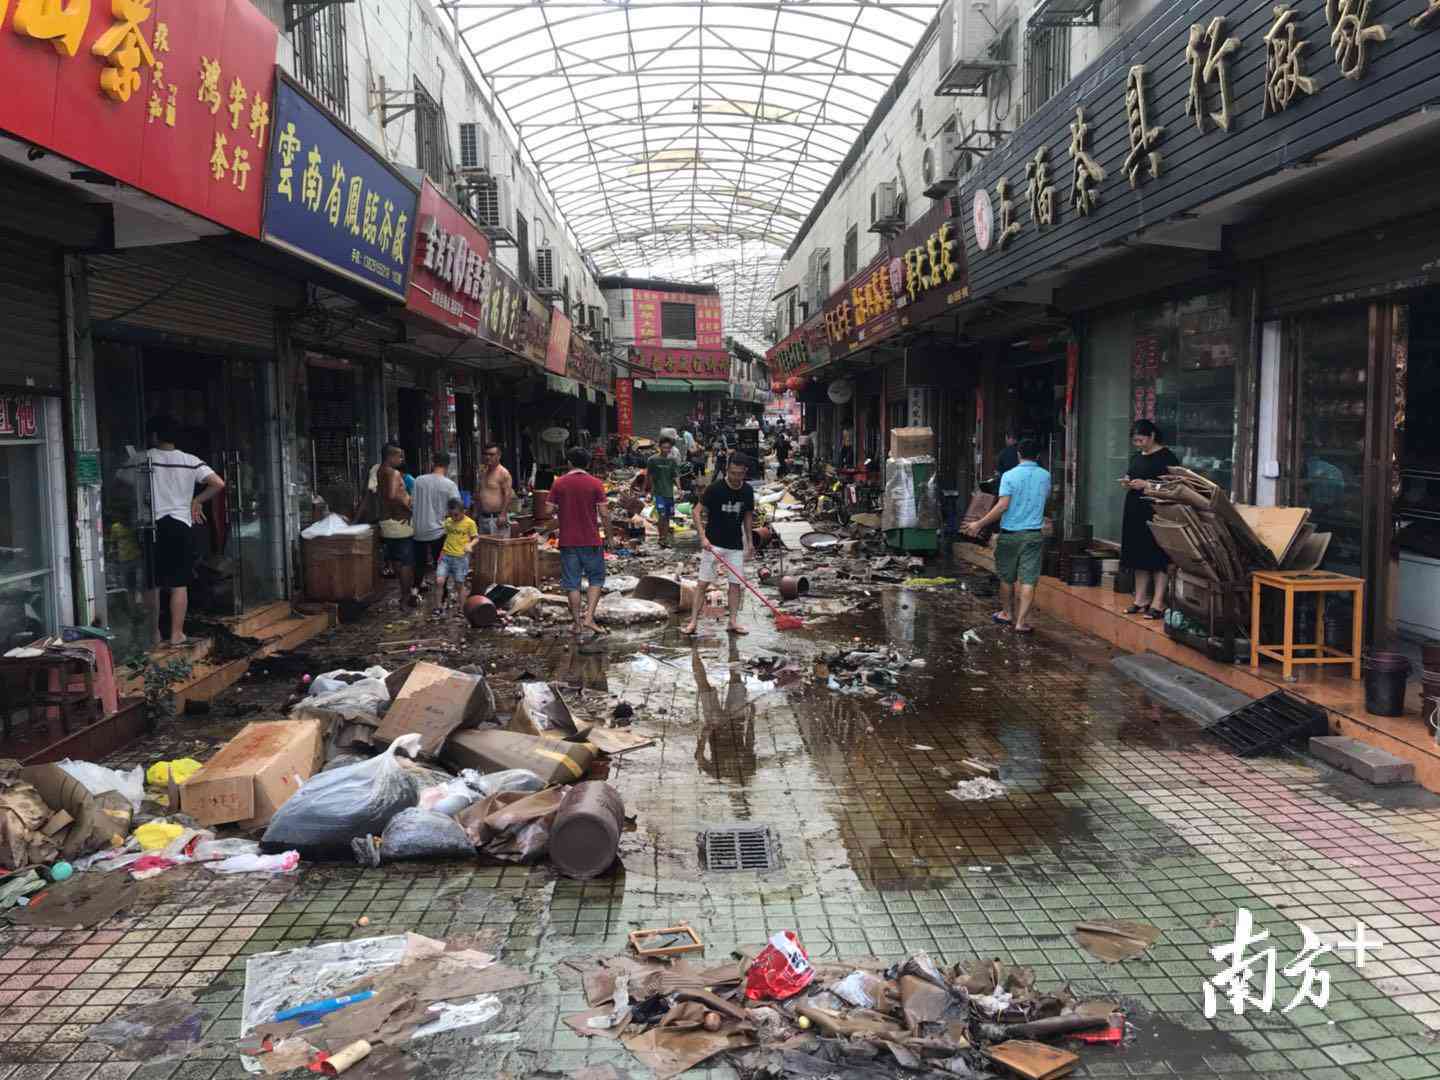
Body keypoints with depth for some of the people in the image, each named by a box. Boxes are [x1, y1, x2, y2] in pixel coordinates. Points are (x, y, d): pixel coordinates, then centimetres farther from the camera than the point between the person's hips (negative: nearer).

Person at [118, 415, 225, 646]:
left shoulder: (139, 460, 0)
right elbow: (219, 484, -8)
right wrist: (197, 501, 5)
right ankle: (177, 635, 2)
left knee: (152, 584, 10)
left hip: (150, 526, 1)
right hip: (179, 525, -1)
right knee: (179, 584, 3)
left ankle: (154, 634, 18)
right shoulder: (190, 461, -1)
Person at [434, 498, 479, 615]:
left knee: (460, 584, 4)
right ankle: (438, 607, 5)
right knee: (439, 581, -8)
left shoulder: (470, 523, -5)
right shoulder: (448, 521, 7)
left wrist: (470, 545, -20)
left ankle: (462, 609, 17)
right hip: (446, 556, 3)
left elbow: (476, 538, 0)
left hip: (461, 558, -3)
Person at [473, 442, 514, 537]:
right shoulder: (483, 473, 15)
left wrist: (503, 515, -20)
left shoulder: (503, 473, -10)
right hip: (483, 518, 8)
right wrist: (476, 513, 18)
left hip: (497, 518, -8)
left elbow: (508, 495, -16)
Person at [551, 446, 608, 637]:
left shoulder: (559, 484, -1)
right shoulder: (595, 484, -6)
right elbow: (604, 513, -8)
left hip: (567, 541, 1)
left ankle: (577, 624, 12)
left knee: (572, 583, 8)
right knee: (596, 579, 13)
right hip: (591, 540, -1)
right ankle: (589, 617, -1)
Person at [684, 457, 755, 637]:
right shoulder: (715, 488, -14)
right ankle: (693, 621, 1)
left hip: (735, 545, 4)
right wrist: (703, 537, -20)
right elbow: (697, 512, -11)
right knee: (703, 583, -3)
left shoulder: (748, 491, 0)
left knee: (735, 583, 4)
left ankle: (733, 622, 11)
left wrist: (749, 541, 12)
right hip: (713, 543, -4)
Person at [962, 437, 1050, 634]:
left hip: (1010, 534, -1)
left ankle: (1007, 613, 32)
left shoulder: (1009, 476, -9)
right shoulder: (1045, 476, 2)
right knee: (1028, 579, -1)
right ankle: (1021, 621, -6)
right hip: (1034, 534, 1)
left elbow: (1002, 506, -16)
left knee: (1007, 577, 16)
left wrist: (979, 524, -12)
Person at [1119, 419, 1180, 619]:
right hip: (1136, 512, 8)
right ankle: (1141, 600, 16)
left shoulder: (1166, 456, -8)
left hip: (1156, 513, -8)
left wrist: (1146, 484, -19)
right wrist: (1127, 482, 5)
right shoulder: (1137, 457, 16)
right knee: (1139, 557, 10)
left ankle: (1158, 603, -4)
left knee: (1158, 558, -6)